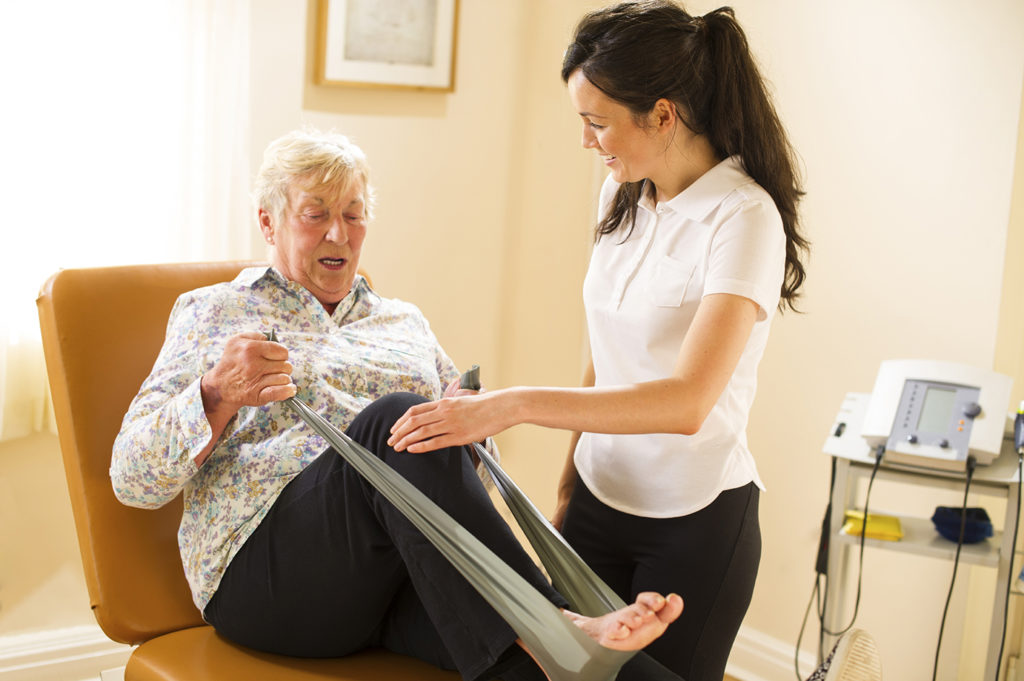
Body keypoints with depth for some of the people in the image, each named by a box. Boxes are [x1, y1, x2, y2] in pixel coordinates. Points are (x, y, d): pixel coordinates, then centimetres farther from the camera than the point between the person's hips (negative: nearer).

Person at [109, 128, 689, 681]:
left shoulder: (404, 321, 25)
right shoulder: (211, 313, 14)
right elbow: (133, 479, 5)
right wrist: (216, 396, -15)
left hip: (411, 570, 3)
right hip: (268, 572, -3)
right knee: (396, 419, -32)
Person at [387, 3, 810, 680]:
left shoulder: (742, 217, -20)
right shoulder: (624, 196, 3)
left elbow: (686, 402, -30)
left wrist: (515, 405, -35)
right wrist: (569, 483, 14)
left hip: (695, 521, -6)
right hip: (600, 496, 6)